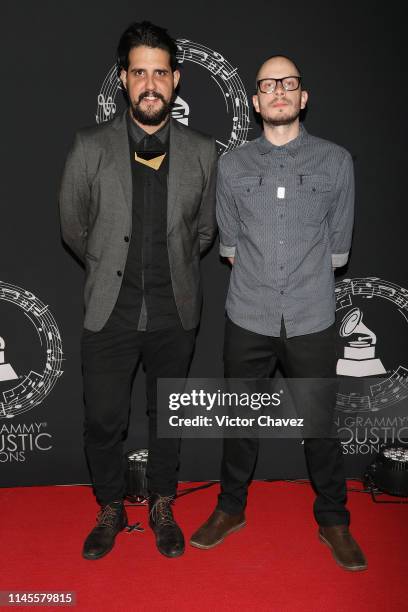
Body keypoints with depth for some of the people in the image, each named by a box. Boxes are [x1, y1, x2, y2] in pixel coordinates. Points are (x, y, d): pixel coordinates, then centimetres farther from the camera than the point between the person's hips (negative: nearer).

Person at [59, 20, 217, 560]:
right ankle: (111, 510, 34)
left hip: (175, 313, 1)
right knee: (103, 420, 8)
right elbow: (74, 229, 4)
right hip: (111, 312, -1)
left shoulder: (202, 152, -3)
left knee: (167, 416, 16)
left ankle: (162, 508, 38)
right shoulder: (91, 148, -7)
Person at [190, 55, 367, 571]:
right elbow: (229, 244, 10)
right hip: (248, 320, 1)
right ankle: (231, 508, 36)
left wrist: (303, 277, 6)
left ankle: (333, 521, 32)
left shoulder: (336, 161, 1)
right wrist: (260, 278, 6)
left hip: (312, 321, -1)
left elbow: (338, 247, 5)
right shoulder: (232, 165, 4)